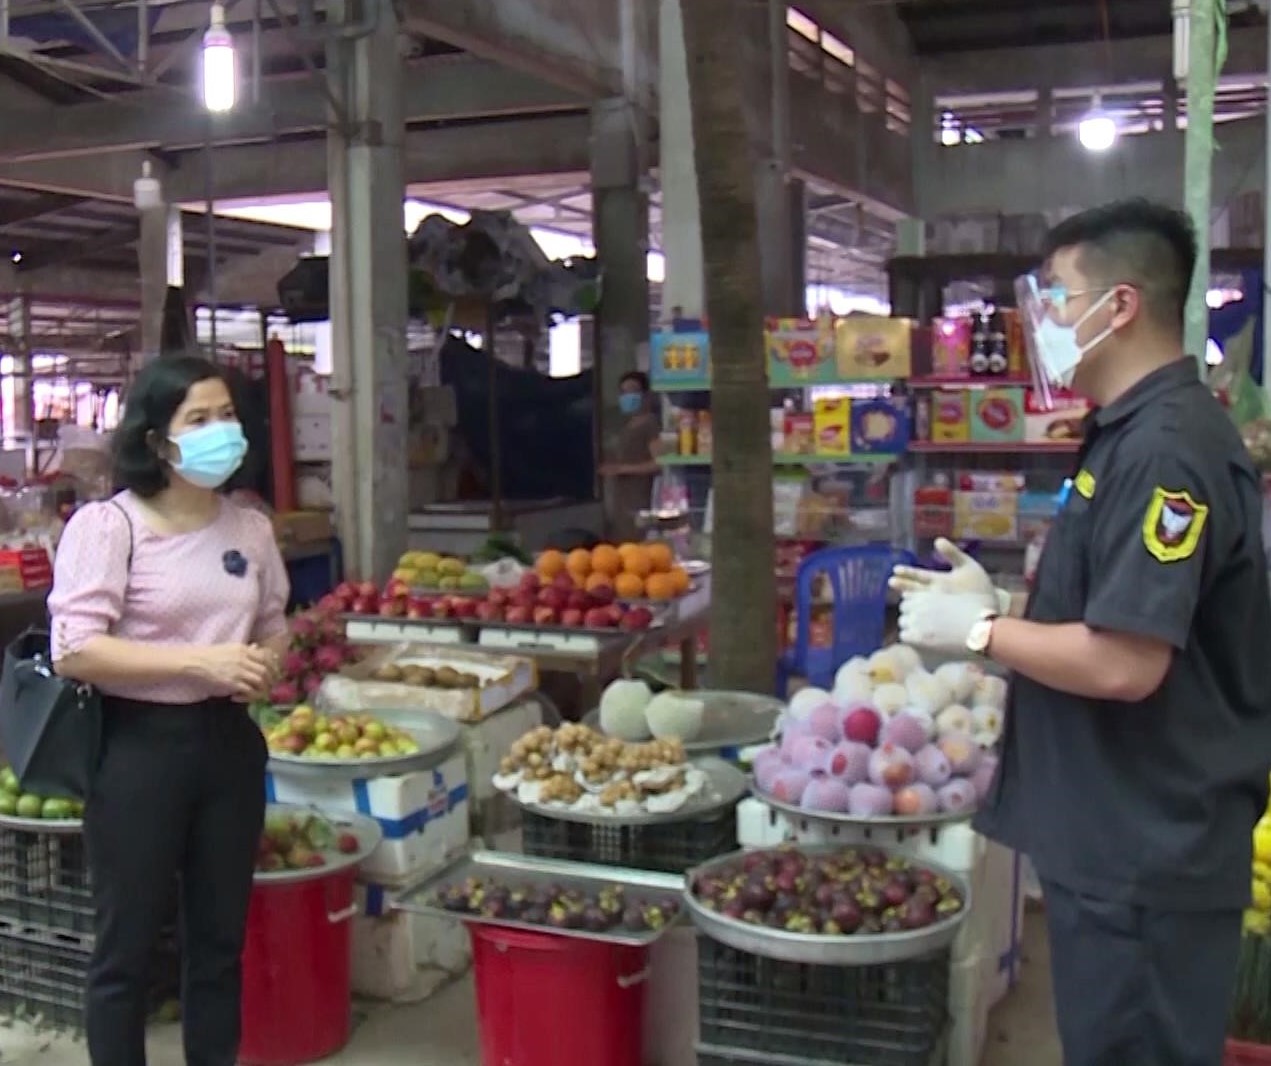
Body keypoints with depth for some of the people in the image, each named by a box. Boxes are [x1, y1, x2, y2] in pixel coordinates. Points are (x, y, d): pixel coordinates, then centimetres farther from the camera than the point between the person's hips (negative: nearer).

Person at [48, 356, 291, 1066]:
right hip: (140, 745, -5)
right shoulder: (108, 524, -12)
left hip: (228, 739, 6)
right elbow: (73, 650, -17)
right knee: (128, 947, 7)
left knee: (220, 937, 16)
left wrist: (265, 662, -5)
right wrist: (198, 662, -22)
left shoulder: (251, 527, 6)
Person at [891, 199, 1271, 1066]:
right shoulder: (1134, 435, 12)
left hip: (1147, 850, -10)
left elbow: (1124, 662, -28)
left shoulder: (1164, 449, -22)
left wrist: (978, 629, -15)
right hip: (1120, 836, 10)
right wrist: (996, 607, 6)